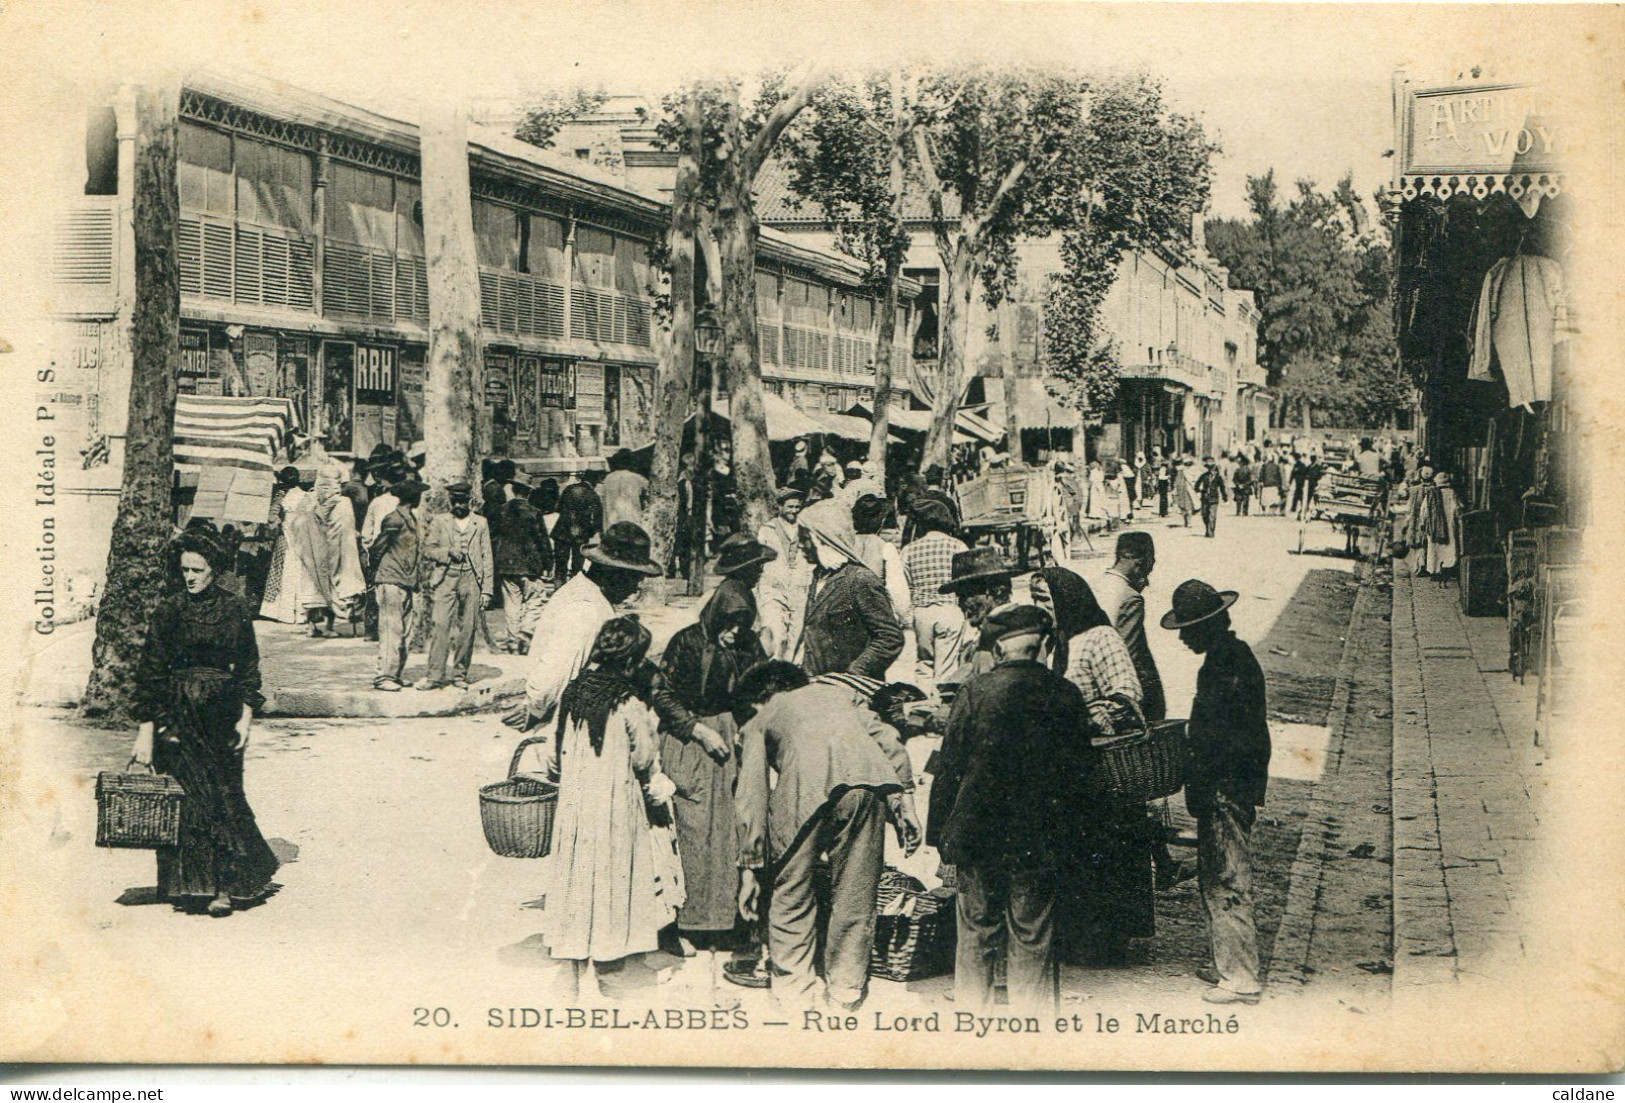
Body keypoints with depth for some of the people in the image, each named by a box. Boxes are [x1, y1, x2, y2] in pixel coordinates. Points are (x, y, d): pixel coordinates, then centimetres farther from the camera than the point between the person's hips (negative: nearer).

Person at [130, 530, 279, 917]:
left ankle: (224, 883, 1)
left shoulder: (235, 610, 3)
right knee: (196, 794, -9)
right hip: (177, 714, -1)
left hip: (222, 715, 1)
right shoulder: (169, 611, -1)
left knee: (224, 792, -3)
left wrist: (246, 715, -1)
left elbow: (249, 668, 8)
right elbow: (150, 671, -2)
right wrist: (146, 730, -8)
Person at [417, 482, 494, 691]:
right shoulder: (439, 521, 12)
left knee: (467, 628, 0)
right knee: (440, 625, -9)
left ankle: (460, 674, 9)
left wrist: (487, 589, 5)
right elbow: (427, 550, 7)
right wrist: (448, 552, -11)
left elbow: (487, 558, 11)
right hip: (445, 579, -1)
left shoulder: (480, 523, 13)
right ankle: (435, 675, -9)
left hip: (471, 580, 1)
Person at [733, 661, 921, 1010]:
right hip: (871, 780, 3)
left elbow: (750, 797, 19)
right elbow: (888, 741, 21)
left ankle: (796, 987, 20)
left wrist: (750, 868, 20)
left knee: (791, 892, 16)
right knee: (855, 892, 16)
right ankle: (847, 988, 24)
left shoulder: (758, 722, 29)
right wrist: (905, 799, 17)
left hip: (805, 785, -2)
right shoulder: (838, 692, 37)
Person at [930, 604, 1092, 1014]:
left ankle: (971, 1012, 16)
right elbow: (1080, 766, 5)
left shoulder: (976, 691, -9)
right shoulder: (1066, 694, -2)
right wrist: (1066, 828, 15)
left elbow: (949, 765, -6)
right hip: (1041, 839, 2)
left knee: (976, 935, 10)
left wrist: (940, 835, 2)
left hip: (979, 834, -1)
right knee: (1034, 940, 10)